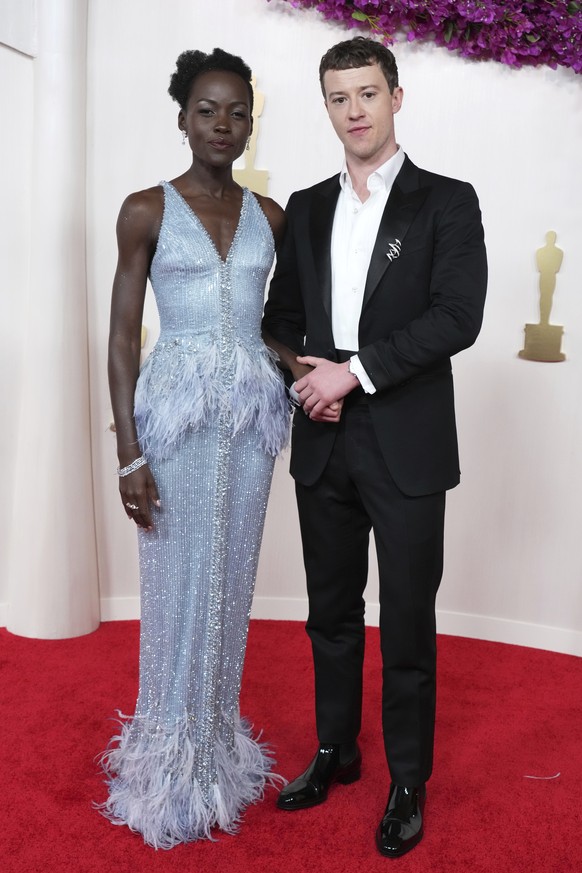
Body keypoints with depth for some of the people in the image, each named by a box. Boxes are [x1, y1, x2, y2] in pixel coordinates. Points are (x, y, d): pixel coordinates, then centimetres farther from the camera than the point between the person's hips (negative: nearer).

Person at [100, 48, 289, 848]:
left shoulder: (269, 215, 9)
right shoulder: (147, 210, -2)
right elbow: (123, 337, -4)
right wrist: (129, 453, -10)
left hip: (253, 413, 4)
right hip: (177, 410, -3)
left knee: (232, 578, 12)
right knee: (180, 583, 2)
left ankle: (220, 742, 30)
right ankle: (174, 758, 22)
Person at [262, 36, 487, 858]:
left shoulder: (446, 201, -2)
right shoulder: (307, 208, 12)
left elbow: (457, 316, -13)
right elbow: (281, 316, 14)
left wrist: (354, 371, -17)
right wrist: (303, 372, -7)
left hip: (405, 447, -4)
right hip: (324, 444, 4)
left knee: (407, 625, 6)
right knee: (331, 612, 16)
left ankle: (409, 782, 24)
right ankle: (336, 752, 35)